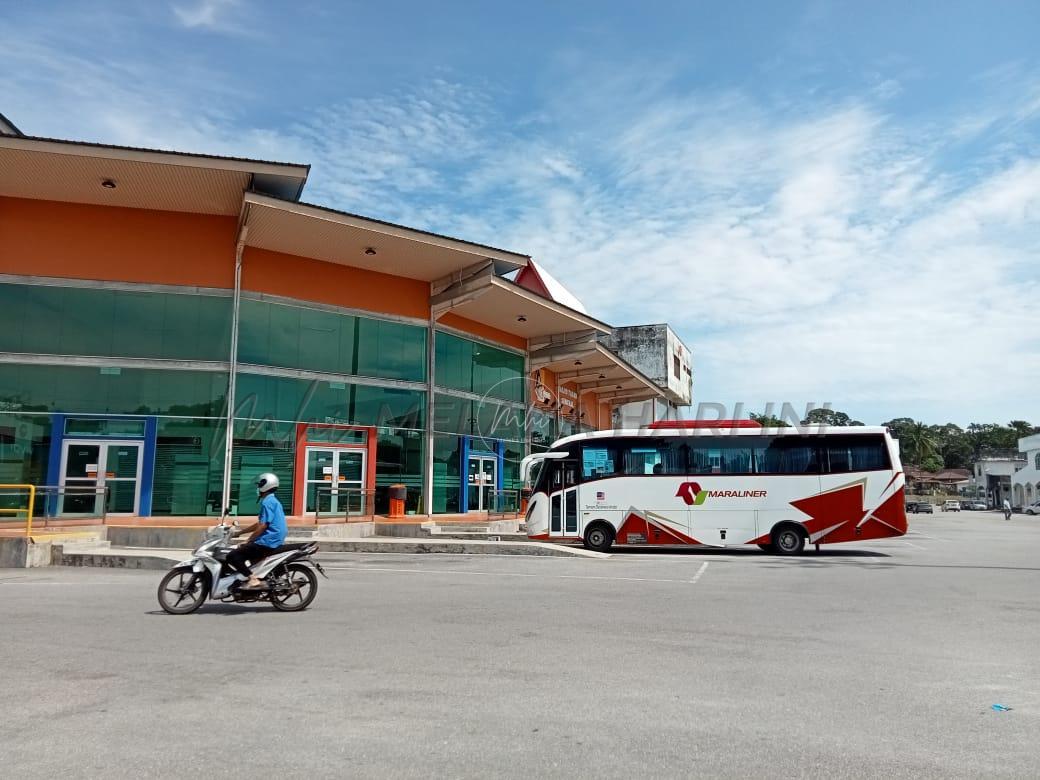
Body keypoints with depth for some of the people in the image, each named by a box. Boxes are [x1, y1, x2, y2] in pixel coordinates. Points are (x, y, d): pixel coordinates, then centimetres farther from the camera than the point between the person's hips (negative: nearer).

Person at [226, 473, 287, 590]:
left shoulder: (267, 502, -13)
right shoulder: (273, 500, 19)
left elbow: (262, 526, -19)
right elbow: (259, 524, 25)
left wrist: (246, 542, -13)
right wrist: (239, 533, 27)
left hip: (268, 541, -10)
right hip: (274, 541, 10)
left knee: (232, 556, -13)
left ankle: (253, 580, -21)